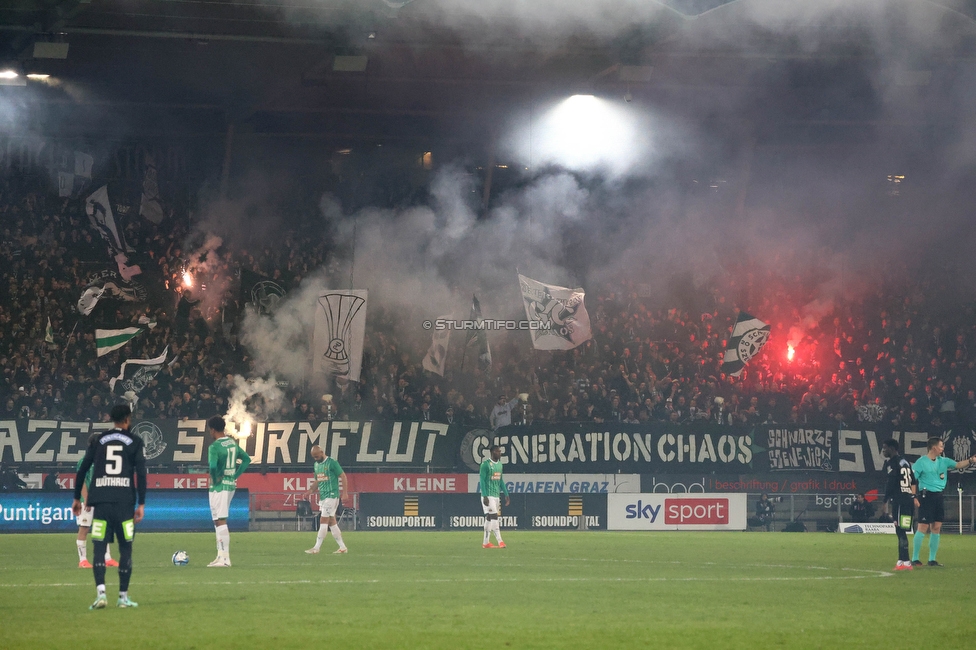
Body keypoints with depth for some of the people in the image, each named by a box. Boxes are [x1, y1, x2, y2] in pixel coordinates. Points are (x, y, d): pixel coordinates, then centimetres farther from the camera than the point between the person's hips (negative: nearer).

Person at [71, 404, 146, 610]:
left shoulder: (97, 441, 10)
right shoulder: (134, 442, 5)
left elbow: (82, 469, 8)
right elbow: (141, 473, -2)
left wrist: (77, 498, 17)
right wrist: (141, 504, 0)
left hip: (101, 502, 1)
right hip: (124, 502, -1)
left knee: (99, 548, 0)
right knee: (125, 549, 8)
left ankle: (100, 593, -17)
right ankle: (123, 597, 10)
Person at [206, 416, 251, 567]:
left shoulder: (214, 447, -16)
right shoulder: (233, 443, 10)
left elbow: (213, 466, -29)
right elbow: (246, 459, 17)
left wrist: (214, 480, -12)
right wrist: (235, 475, 13)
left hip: (219, 487, -8)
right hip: (231, 485, 8)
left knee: (220, 521, -6)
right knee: (218, 521, 17)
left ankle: (225, 558, -7)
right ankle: (221, 555, 19)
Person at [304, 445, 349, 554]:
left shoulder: (332, 463, -10)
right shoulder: (316, 465, 14)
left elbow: (343, 476, -9)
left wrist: (344, 493, -14)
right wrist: (311, 490, 4)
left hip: (331, 495, -8)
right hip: (322, 496, 8)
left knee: (323, 521, -11)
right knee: (331, 522, 8)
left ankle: (316, 547, -12)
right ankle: (342, 547, 13)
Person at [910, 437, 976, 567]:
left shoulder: (943, 461, 12)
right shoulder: (921, 462, -7)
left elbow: (958, 465, 9)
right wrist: (913, 497, -15)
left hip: (938, 497, 7)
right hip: (926, 496, -7)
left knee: (936, 528, 6)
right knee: (923, 528, -9)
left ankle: (932, 559, 12)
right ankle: (915, 559, -4)